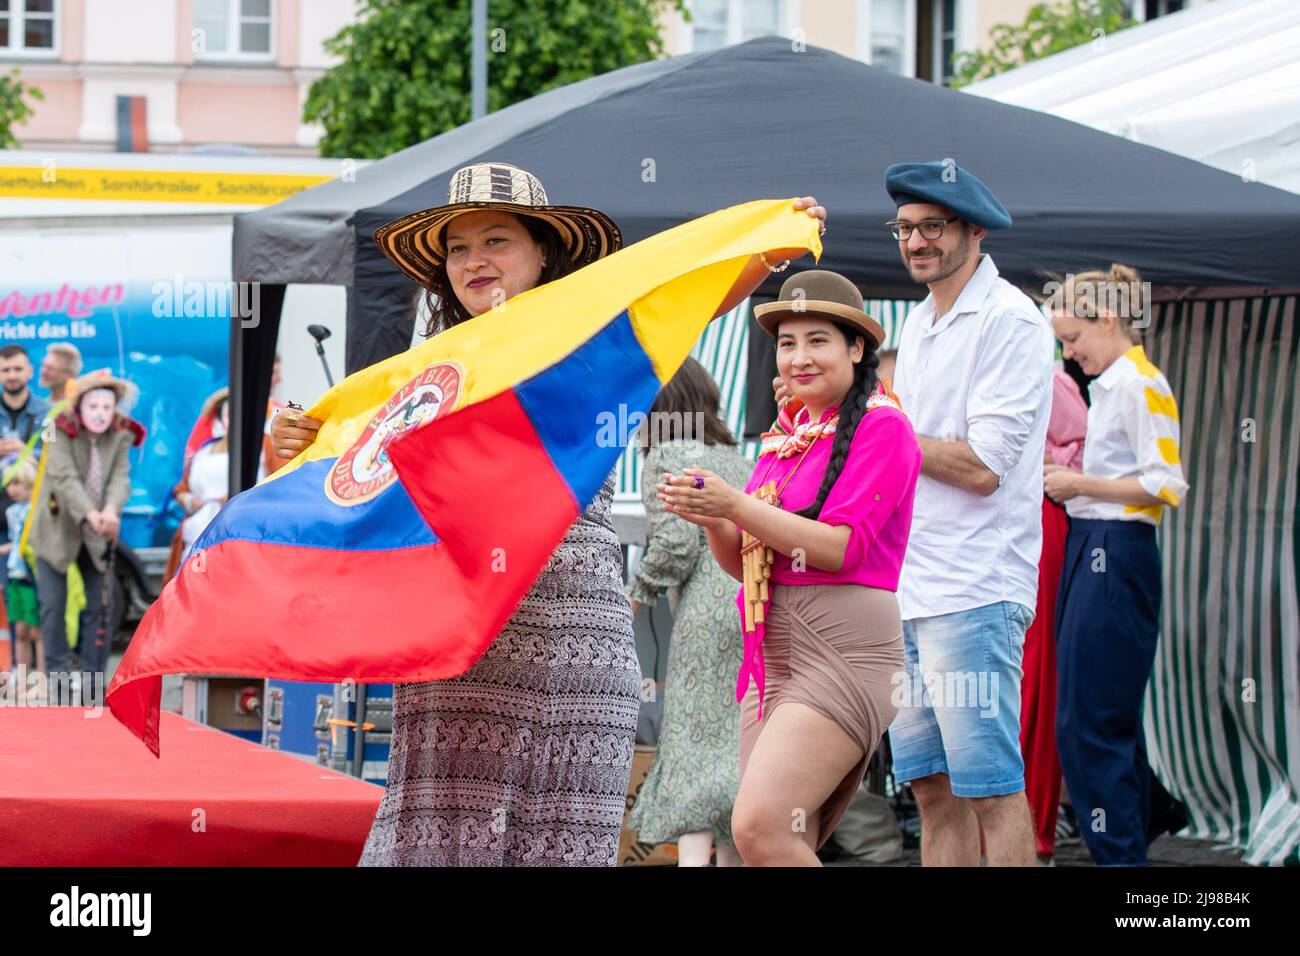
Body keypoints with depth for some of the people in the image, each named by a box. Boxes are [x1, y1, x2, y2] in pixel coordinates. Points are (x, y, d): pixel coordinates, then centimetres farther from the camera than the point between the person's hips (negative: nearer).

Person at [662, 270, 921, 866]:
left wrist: (735, 505, -16)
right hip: (775, 655, 8)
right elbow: (745, 564, 19)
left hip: (842, 650, -8)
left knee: (760, 825, -22)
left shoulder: (881, 426, -4)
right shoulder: (787, 437, 18)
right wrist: (710, 517, -1)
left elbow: (842, 548, -14)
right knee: (786, 849, 1)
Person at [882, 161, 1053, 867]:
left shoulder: (1010, 321, -9)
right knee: (932, 787, 8)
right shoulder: (920, 323, 18)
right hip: (905, 593, 8)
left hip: (973, 594, -8)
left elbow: (982, 465, -16)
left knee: (991, 788, -7)